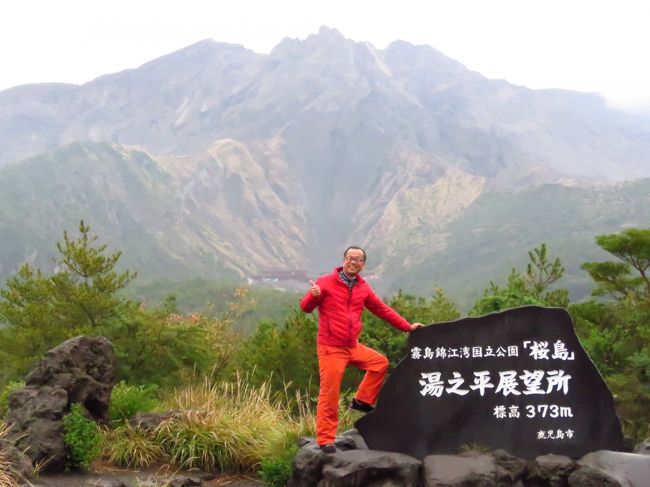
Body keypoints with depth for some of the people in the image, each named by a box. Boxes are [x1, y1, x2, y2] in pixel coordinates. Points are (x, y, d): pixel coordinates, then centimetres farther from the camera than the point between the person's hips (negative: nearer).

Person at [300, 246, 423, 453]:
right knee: (329, 394, -5)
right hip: (331, 348, -6)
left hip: (353, 347, 6)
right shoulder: (326, 282, -8)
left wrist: (407, 327, 13)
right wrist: (314, 296, -31)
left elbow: (382, 309, 15)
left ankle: (362, 401, 16)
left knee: (380, 362, 6)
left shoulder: (363, 288, 8)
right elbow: (305, 307, -8)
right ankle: (325, 440, 3)